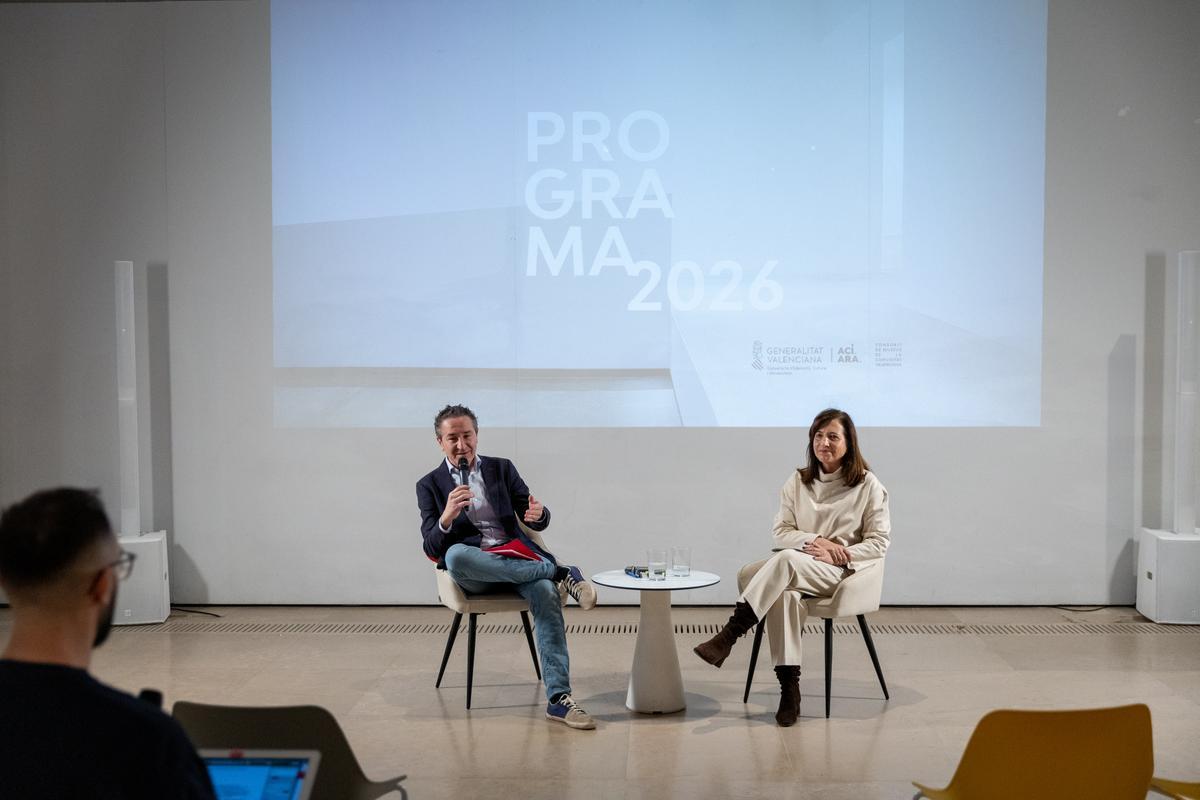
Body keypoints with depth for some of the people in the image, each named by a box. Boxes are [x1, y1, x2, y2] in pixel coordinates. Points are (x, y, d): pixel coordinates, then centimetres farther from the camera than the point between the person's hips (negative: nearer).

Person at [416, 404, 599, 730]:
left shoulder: (502, 468, 15)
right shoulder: (430, 485, 10)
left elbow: (538, 522, 9)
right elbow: (432, 547, 0)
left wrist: (538, 514, -17)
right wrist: (447, 517, -22)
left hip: (515, 558, 1)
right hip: (471, 572, -1)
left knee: (546, 593, -32)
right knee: (456, 554, -38)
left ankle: (558, 698, -35)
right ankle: (559, 571, -29)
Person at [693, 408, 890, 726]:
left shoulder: (868, 485, 3)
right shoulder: (798, 482, 14)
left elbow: (879, 541, 1)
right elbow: (782, 532, 9)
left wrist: (839, 555, -13)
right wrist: (815, 540, -11)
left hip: (842, 571, -3)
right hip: (797, 568, 3)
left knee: (786, 560, -36)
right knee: (783, 593, -36)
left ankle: (728, 636, -40)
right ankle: (789, 689, -33)